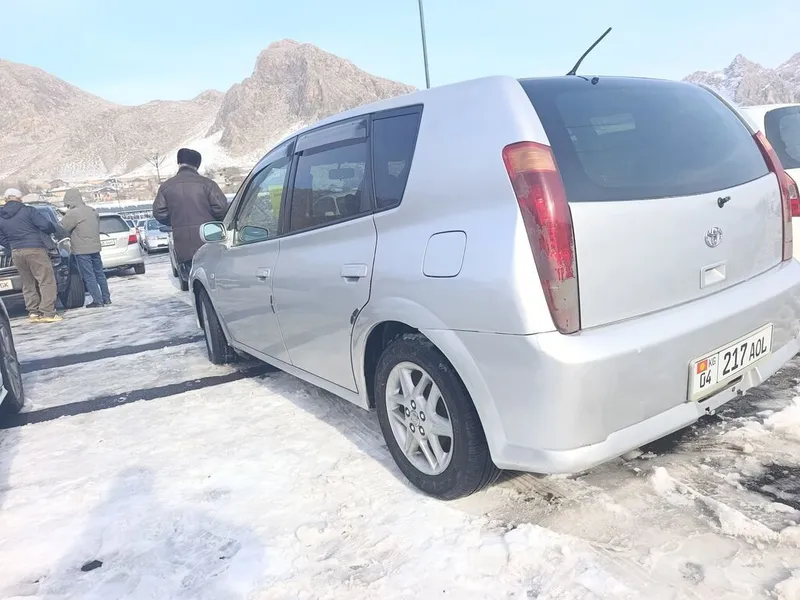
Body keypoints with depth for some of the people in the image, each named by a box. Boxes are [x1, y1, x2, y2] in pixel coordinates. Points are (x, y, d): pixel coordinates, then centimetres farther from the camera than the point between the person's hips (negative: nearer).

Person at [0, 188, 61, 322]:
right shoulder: (27, 211, -4)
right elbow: (45, 225, -11)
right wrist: (53, 229, 10)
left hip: (16, 253, 6)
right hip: (34, 250, -6)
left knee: (28, 284, 14)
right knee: (47, 281, -4)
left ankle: (33, 312, 14)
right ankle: (47, 313, -10)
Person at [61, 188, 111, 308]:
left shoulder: (73, 213, -13)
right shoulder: (92, 211, 12)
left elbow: (62, 229, -9)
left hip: (82, 250, -8)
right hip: (95, 247, 8)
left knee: (89, 276, -3)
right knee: (99, 273, 14)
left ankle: (97, 300, -3)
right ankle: (106, 298, 17)